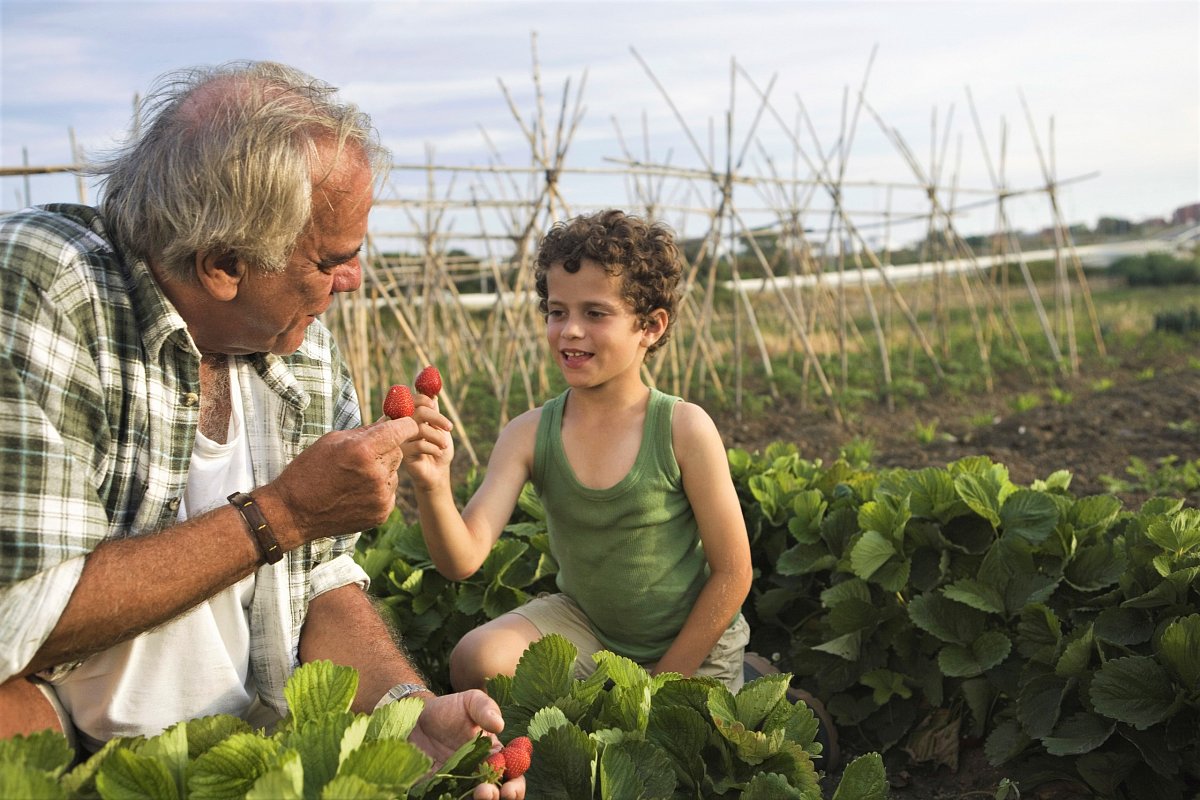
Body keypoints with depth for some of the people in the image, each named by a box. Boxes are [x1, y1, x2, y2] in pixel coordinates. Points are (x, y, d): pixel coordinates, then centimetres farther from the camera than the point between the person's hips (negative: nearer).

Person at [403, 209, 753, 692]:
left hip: (692, 645, -1)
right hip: (584, 624, 2)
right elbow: (462, 560, -22)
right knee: (477, 661, -21)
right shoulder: (529, 435, -14)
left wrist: (663, 682, -11)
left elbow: (732, 574, -14)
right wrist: (432, 487, -42)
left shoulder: (684, 429, -22)